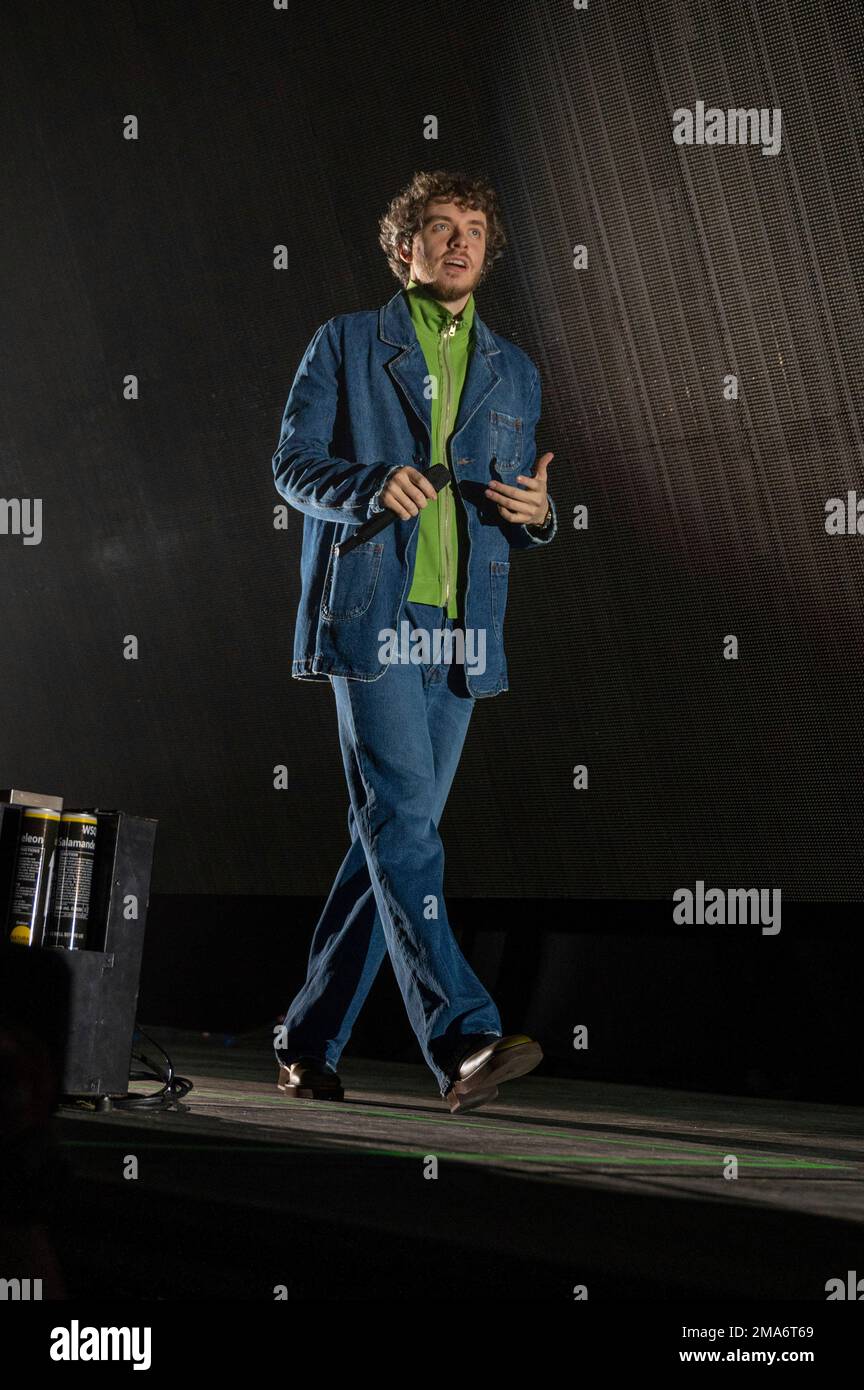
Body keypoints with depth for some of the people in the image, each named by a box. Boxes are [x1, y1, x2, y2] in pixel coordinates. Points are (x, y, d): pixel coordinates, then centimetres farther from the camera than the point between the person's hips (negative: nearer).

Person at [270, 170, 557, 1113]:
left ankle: (309, 1043, 14)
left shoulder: (512, 373, 19)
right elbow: (292, 463, 2)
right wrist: (372, 487, -18)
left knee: (392, 835, 5)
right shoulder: (346, 343, 7)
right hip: (369, 617, -5)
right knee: (402, 822, -15)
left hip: (461, 635, 5)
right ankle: (463, 1041, -21)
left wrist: (537, 513, -4)